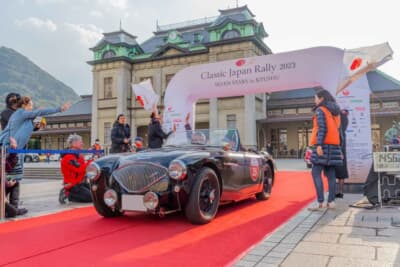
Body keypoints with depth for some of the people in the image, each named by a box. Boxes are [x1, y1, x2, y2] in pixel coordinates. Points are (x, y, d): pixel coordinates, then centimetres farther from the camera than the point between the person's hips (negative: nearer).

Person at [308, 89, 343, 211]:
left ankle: (320, 203, -14)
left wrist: (319, 145, -22)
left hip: (323, 145, -8)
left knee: (316, 173, -9)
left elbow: (322, 129, -17)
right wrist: (338, 149, 19)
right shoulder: (335, 111, 19)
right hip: (334, 145, 8)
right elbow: (336, 129, 18)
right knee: (330, 174, 8)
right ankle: (331, 201, 9)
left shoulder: (320, 110, -5)